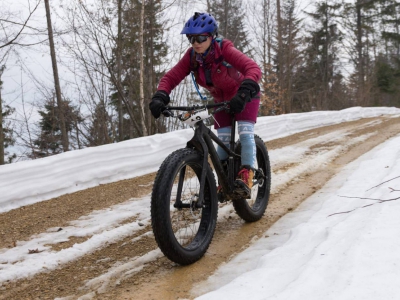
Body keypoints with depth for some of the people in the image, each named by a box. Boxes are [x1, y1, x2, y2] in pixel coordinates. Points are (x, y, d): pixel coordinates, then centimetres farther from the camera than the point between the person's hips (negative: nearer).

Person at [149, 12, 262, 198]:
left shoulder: (225, 50, -34)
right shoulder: (191, 56, -20)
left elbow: (253, 68, -46)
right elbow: (171, 77, -25)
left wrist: (244, 93, -64)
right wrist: (160, 97, -45)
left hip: (244, 96, -4)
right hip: (221, 100, 4)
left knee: (245, 132, -22)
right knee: (223, 140, -2)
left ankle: (246, 176, -22)